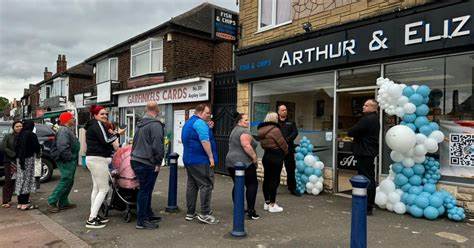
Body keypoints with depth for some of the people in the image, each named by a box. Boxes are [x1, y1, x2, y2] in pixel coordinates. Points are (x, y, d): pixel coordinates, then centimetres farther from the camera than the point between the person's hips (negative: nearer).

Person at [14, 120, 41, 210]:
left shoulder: (20, 135, 9)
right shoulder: (31, 135, -14)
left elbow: (16, 146, 12)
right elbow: (36, 147, -15)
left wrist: (19, 156, 15)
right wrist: (37, 152, 1)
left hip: (20, 159, 8)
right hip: (28, 159, -8)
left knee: (21, 180, 12)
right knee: (27, 180, -4)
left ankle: (20, 202, 20)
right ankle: (25, 204, -2)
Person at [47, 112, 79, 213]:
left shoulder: (68, 130, 19)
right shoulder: (64, 131, -17)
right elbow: (62, 147, -28)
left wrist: (74, 159, 17)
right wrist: (69, 157, -21)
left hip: (71, 161, 11)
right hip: (67, 161, -11)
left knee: (69, 182, 15)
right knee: (65, 182, -8)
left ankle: (63, 203, 23)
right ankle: (51, 202, 1)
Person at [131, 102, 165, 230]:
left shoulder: (140, 124, 15)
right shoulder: (155, 125, -14)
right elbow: (158, 146, -19)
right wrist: (158, 162, -10)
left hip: (136, 160, 9)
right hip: (147, 163, -9)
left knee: (146, 190, 19)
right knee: (145, 191, -2)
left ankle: (148, 215, 31)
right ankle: (141, 221, 6)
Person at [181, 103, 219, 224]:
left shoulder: (188, 123, 19)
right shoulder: (200, 123, -13)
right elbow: (205, 141, -21)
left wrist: (208, 128, 18)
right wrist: (211, 157, -18)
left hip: (188, 159, 10)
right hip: (201, 160, -10)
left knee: (191, 185, 12)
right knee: (206, 185, -5)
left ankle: (190, 213, 18)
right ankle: (205, 214, -3)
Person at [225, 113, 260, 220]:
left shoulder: (234, 131, 18)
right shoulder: (244, 131, -12)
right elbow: (246, 146, -24)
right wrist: (254, 157, -17)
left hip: (231, 162, 9)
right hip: (243, 163, -9)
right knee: (252, 184, -3)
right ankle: (251, 211, -5)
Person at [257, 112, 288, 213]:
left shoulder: (262, 130, 7)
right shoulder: (275, 130, -18)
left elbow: (263, 144, 11)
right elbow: (283, 144, -12)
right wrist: (286, 152, 7)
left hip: (266, 156, 8)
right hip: (276, 157, -8)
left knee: (267, 179, 13)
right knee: (274, 180, -1)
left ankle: (267, 202, 23)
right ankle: (272, 205, 4)